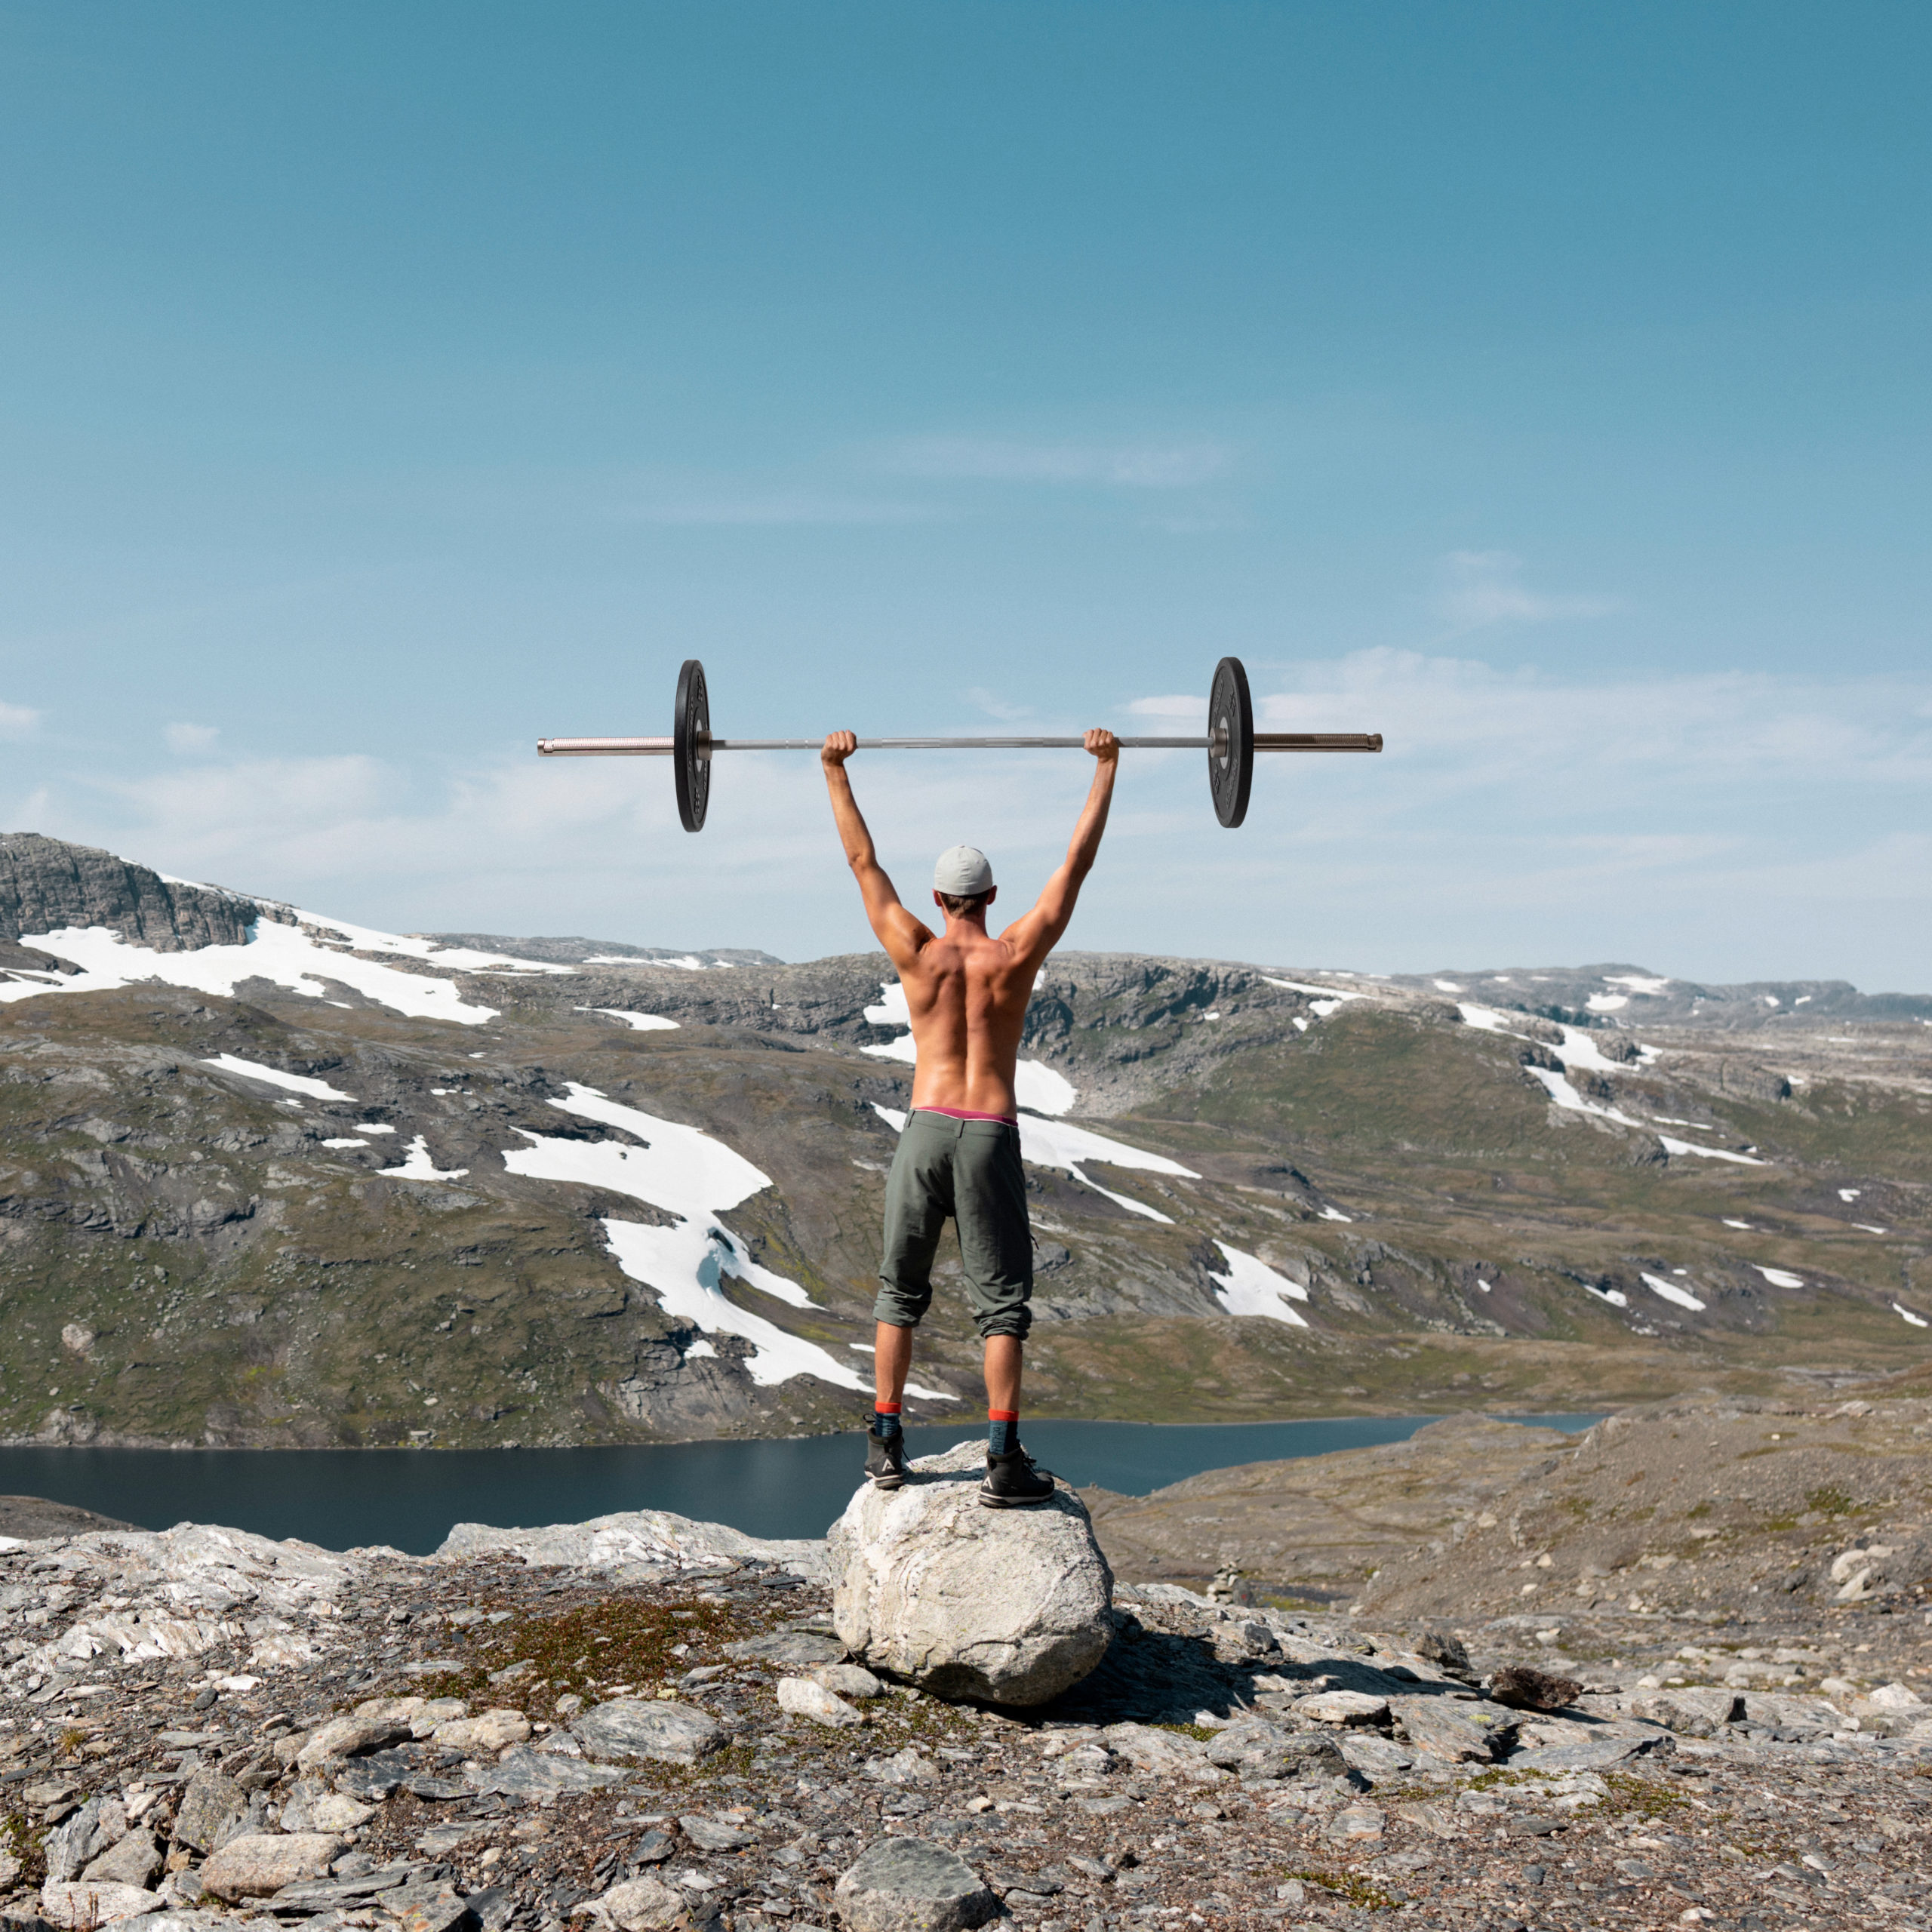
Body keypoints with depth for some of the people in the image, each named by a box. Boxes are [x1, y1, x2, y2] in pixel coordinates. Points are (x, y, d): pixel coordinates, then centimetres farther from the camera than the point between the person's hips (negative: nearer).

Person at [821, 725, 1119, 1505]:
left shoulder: (917, 954, 0)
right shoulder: (1018, 954, -1)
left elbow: (863, 862, 8)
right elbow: (1077, 862, 4)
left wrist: (836, 773, 14)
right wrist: (1105, 769, 11)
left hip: (926, 1129, 1)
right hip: (993, 1135, -1)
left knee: (901, 1292, 14)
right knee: (1002, 1301, 2)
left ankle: (885, 1443, 16)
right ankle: (1004, 1462, -3)